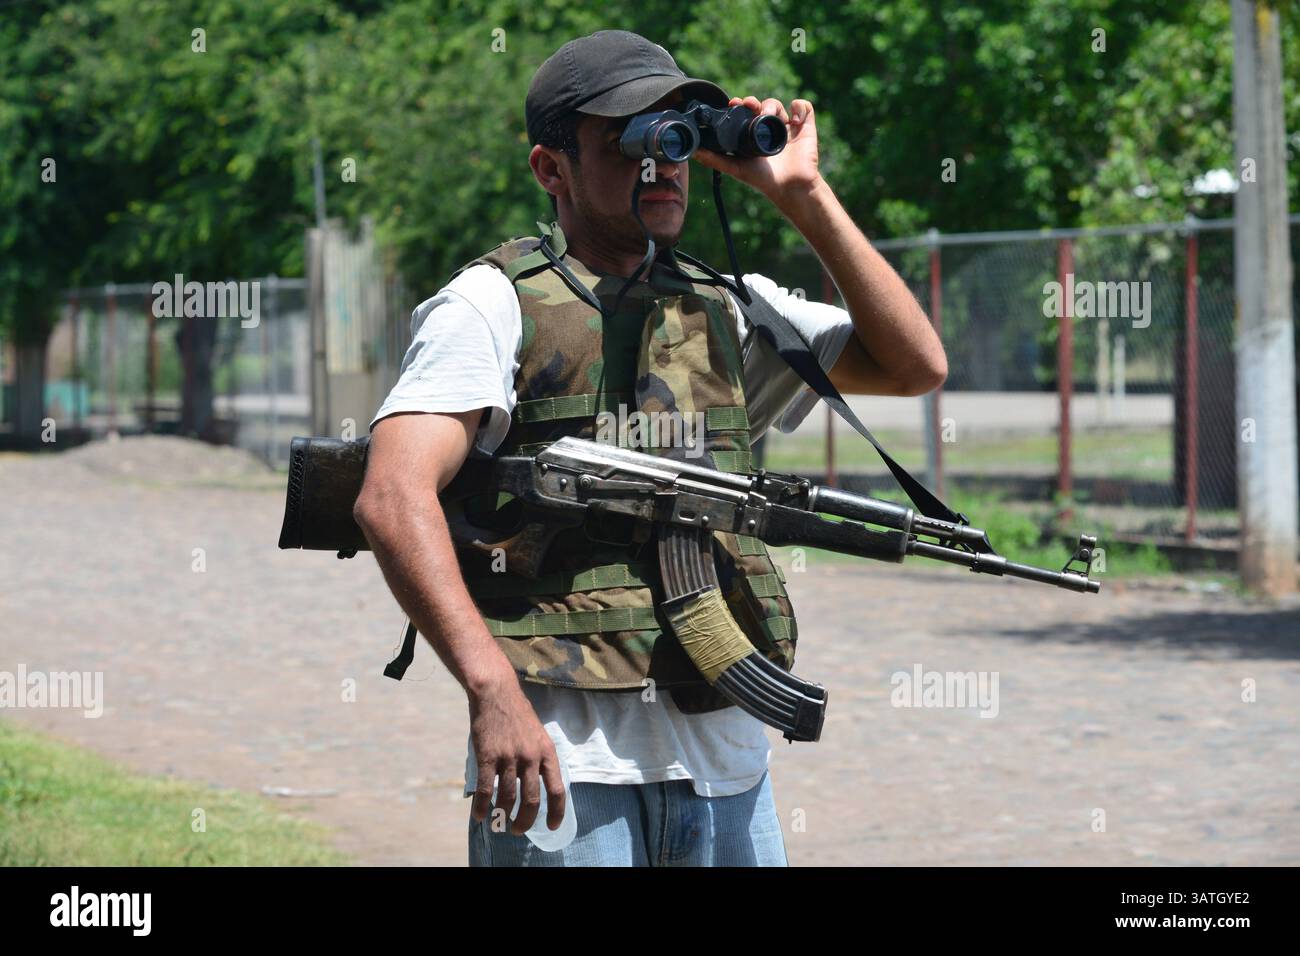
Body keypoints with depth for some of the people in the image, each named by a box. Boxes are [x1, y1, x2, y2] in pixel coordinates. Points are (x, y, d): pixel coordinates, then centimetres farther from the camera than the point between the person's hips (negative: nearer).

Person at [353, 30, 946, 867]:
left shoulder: (730, 310, 16)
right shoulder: (492, 306, -2)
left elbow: (915, 365, 7)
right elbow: (394, 499, -16)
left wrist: (804, 196, 2)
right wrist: (493, 689, -29)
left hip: (725, 759, 5)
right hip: (558, 758, -5)